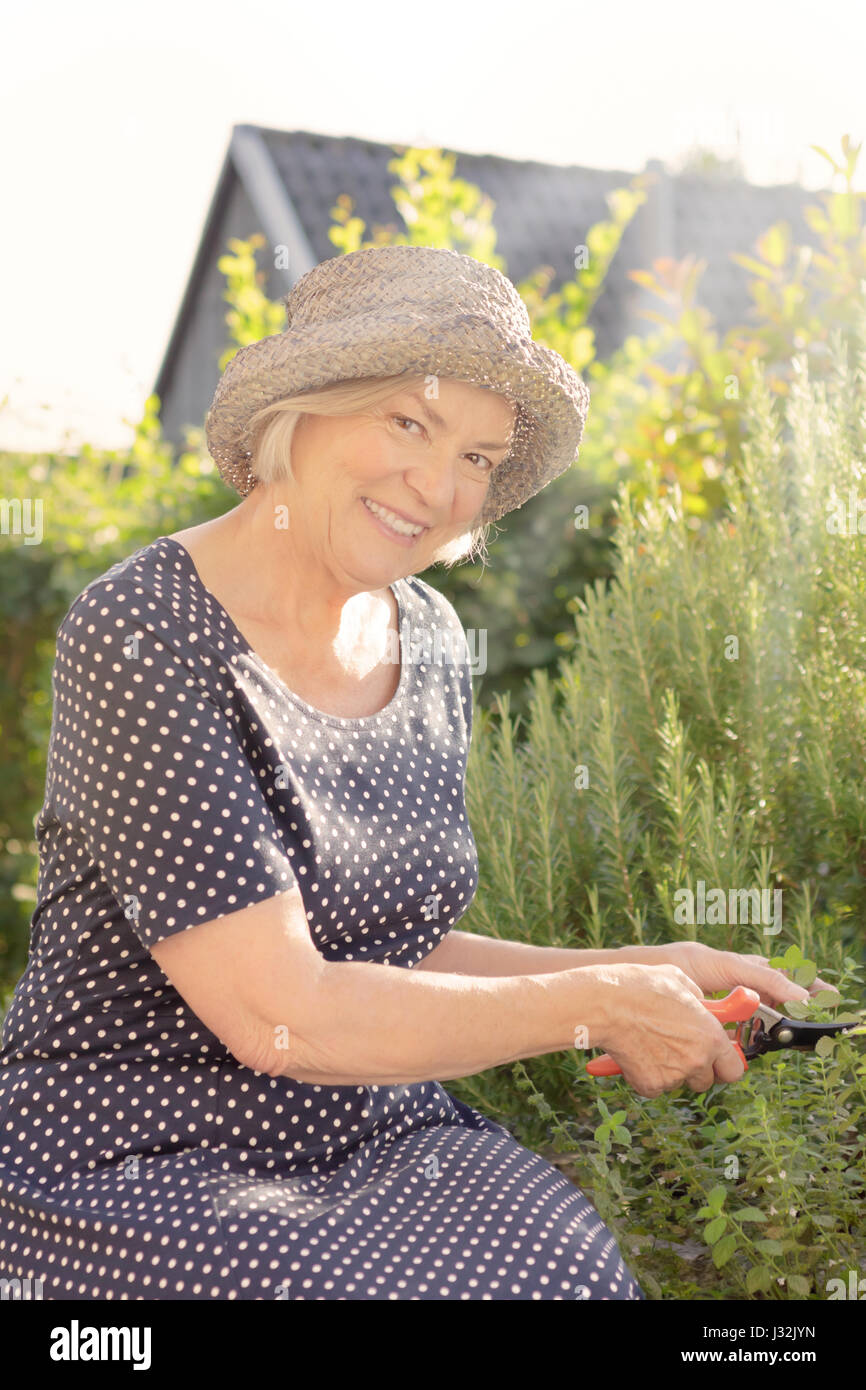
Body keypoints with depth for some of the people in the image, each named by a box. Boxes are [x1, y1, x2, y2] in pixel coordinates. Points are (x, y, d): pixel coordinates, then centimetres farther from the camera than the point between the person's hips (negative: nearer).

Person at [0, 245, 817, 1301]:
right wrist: (594, 1008, -13)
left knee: (574, 1273, -19)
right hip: (139, 1166, -6)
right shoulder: (144, 635, -17)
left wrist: (644, 973, 1)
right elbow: (279, 1013, -20)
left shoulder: (428, 641, 6)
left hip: (371, 1136, 6)